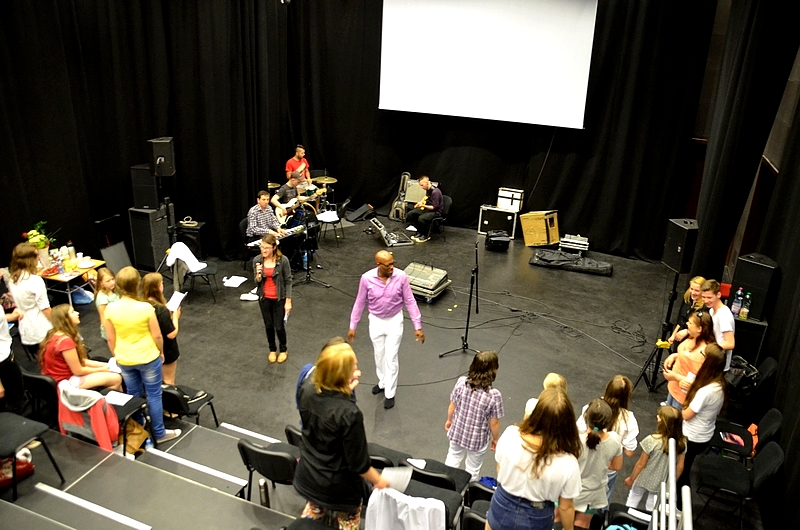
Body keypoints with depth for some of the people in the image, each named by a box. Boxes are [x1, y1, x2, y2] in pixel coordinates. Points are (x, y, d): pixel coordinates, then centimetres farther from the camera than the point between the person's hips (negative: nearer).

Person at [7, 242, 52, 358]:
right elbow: (45, 309, -16)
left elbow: (19, 303, 13)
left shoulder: (12, 280, 4)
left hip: (25, 333, 7)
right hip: (43, 332, -7)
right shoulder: (35, 280, -18)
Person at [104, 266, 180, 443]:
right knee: (154, 395, 11)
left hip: (124, 360, 4)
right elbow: (157, 335, -13)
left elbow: (111, 339, -3)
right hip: (148, 358, -3)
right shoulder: (146, 308, -23)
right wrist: (161, 352, 5)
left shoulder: (110, 309, -13)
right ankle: (159, 433, 21)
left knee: (133, 395, 22)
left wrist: (117, 356, 14)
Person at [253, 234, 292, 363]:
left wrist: (288, 301, -11)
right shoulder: (257, 260, -9)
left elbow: (288, 281, -10)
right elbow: (257, 282, -2)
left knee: (279, 327, 5)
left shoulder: (283, 260, -18)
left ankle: (283, 350, 31)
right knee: (268, 326, 16)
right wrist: (258, 274, -25)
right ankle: (272, 349, 39)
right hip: (264, 299, 3)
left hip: (279, 298, -3)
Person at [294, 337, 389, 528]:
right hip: (338, 487, -5)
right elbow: (358, 463, -23)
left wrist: (345, 388, -2)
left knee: (315, 509, 34)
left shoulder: (307, 389, -20)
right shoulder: (349, 414, -37)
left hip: (307, 475, 5)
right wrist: (379, 481, -6)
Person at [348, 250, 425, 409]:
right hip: (376, 321, 2)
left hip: (394, 321, -1)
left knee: (391, 358, 2)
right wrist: (353, 326, -1)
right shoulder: (367, 278, -19)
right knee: (379, 355, 19)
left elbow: (410, 301, -11)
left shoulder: (401, 276, -20)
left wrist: (417, 326, -11)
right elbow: (360, 302, -6)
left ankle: (390, 393, 18)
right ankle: (382, 382, 43)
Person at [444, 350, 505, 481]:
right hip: (478, 439, -3)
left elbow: (452, 406, -6)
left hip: (457, 432, 4)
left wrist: (449, 420, 14)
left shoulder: (461, 382, -21)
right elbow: (494, 423, -17)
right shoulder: (494, 395, -30)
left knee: (452, 462, 30)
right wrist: (495, 439, 3)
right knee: (473, 471, 23)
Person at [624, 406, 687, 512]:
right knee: (652, 508, 25)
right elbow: (680, 467, -5)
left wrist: (631, 479, -3)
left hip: (644, 480, -3)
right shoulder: (682, 443, -19)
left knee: (632, 502, 23)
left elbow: (641, 464, -19)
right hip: (662, 483, 3)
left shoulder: (652, 440, -32)